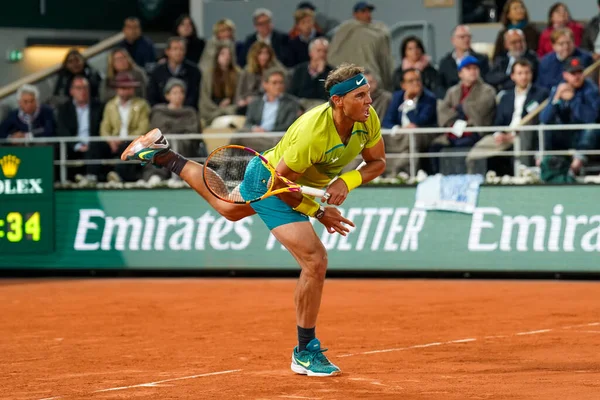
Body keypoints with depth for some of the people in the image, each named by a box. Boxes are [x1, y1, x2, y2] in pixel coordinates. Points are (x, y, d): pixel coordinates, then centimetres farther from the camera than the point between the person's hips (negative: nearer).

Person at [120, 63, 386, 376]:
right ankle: (305, 353, -6)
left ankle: (162, 156, 47)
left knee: (229, 210, 35)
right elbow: (281, 183, -29)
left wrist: (345, 182, -23)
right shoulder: (313, 132, -41)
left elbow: (377, 162, -6)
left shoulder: (368, 118, -22)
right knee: (315, 261, -19)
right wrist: (318, 212, -25)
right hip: (269, 182, -8)